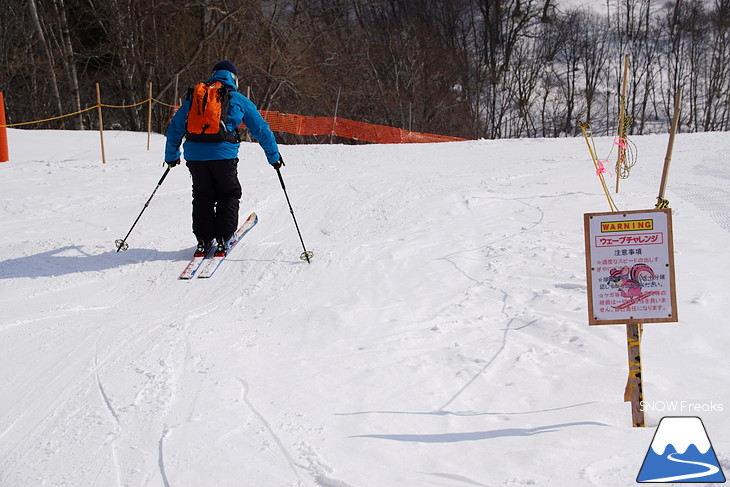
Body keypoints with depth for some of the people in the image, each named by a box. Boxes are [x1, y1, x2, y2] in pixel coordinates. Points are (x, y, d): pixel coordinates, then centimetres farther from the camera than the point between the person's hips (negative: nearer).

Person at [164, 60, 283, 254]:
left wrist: (171, 155, 31)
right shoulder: (238, 100, 9)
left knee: (202, 196, 17)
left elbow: (175, 127, 21)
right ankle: (222, 238, 7)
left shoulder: (194, 97, 17)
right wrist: (274, 156, 20)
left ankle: (204, 239, 12)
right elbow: (261, 129, 12)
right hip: (223, 155, -3)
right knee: (229, 195, 14)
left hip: (195, 156, 3)